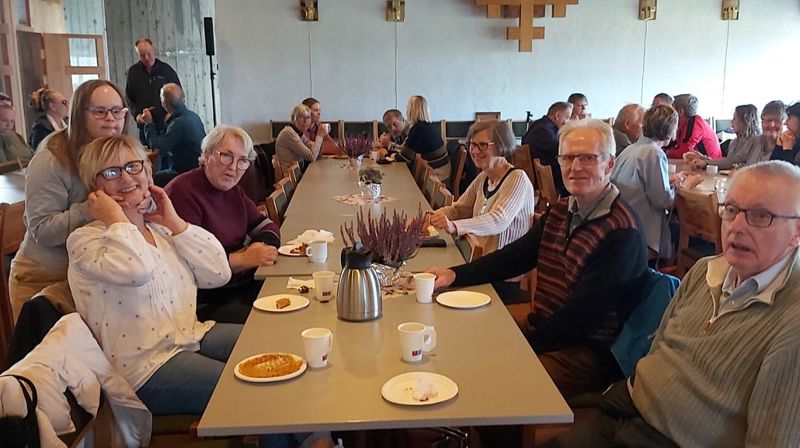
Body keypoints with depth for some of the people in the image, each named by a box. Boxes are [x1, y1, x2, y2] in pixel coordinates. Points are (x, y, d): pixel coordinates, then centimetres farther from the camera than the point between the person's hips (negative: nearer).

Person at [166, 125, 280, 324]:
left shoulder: (233, 190, 13)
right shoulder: (183, 191, -16)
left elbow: (268, 228, 15)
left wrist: (261, 248, -8)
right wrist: (242, 260, -23)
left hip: (243, 284, 9)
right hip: (204, 301, -8)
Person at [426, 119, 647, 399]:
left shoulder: (621, 232, -19)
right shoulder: (561, 211, 8)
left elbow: (581, 316, -22)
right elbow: (515, 256, 9)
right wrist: (454, 275, -3)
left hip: (591, 352, -7)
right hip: (544, 329, 8)